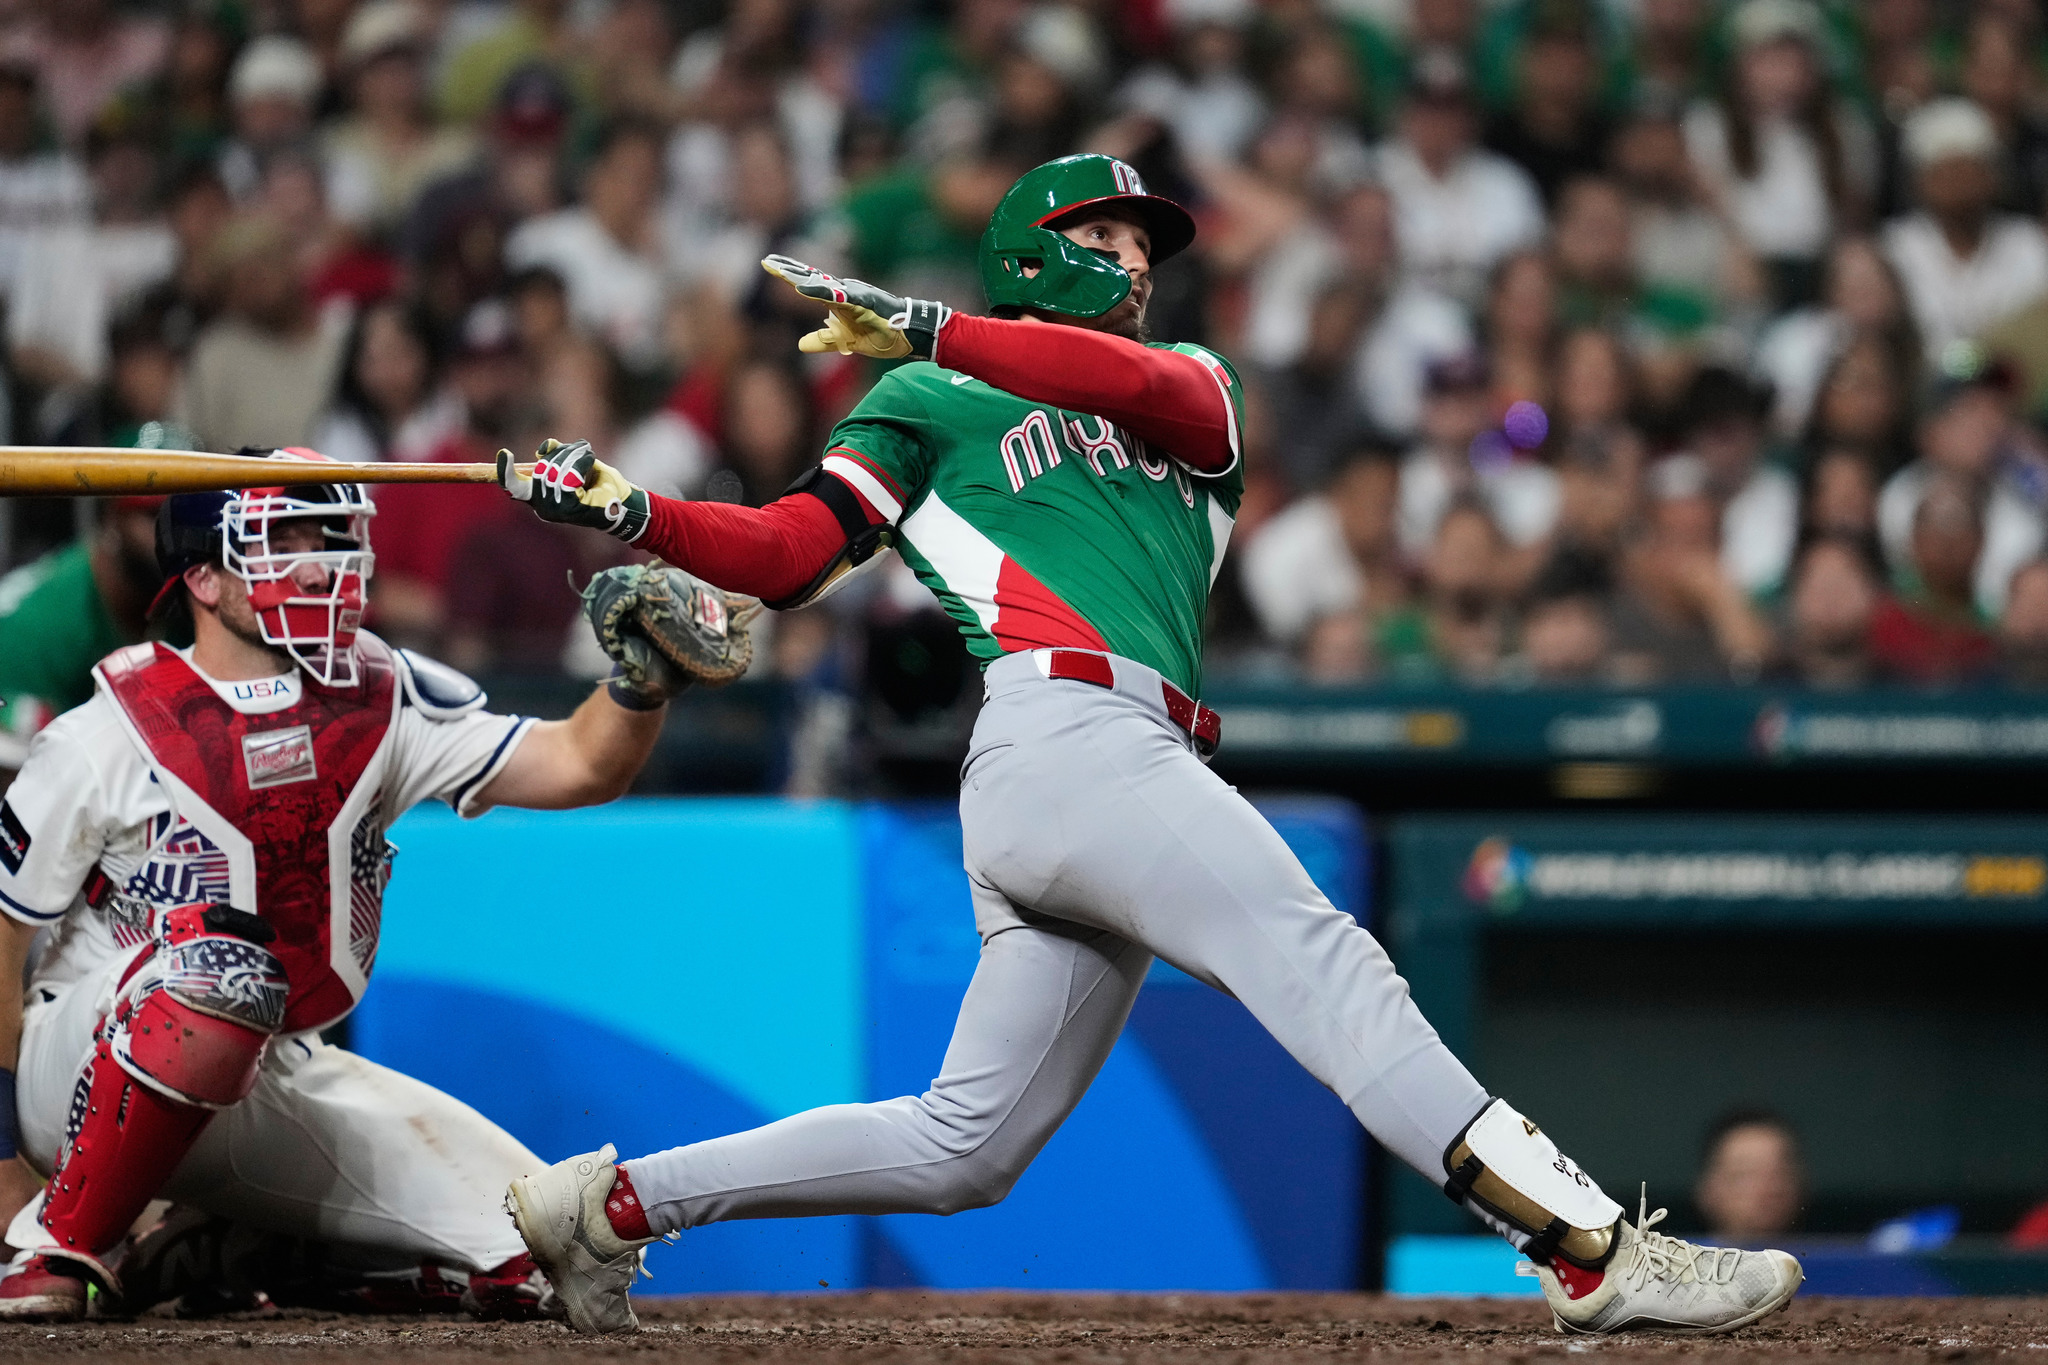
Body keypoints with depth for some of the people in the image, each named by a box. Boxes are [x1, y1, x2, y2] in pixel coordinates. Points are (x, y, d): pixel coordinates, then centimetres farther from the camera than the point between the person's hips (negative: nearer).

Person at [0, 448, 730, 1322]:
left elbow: (577, 766, -8)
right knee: (222, 962, -40)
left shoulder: (385, 707, 1)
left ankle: (220, 1253, 15)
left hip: (276, 1082, 5)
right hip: (83, 1058, -5)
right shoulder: (101, 743, -11)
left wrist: (644, 676, -29)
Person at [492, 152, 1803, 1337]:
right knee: (1329, 970, -19)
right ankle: (1595, 1252, -30)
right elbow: (786, 555, 9)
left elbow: (1160, 390, 3)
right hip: (1066, 734, -6)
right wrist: (632, 515, -7)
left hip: (1128, 773, 6)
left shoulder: (1195, 387, 29)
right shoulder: (932, 401, 17)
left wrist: (932, 329, -5)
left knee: (963, 1149, 5)